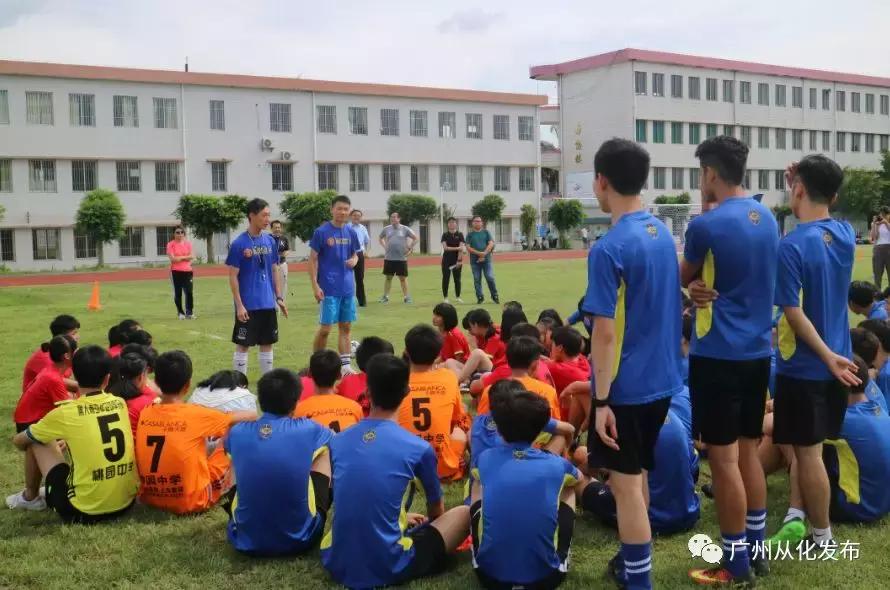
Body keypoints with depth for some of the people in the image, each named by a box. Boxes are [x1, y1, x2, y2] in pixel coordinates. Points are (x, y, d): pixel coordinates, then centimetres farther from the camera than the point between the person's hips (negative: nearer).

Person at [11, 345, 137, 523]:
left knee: (38, 441, 13)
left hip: (84, 510, -4)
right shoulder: (120, 403, 2)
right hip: (126, 502, 5)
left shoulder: (65, 413, -9)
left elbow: (18, 441, 10)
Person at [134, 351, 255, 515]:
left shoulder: (144, 413, -4)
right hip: (190, 501, -6)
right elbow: (250, 417, -3)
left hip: (149, 498, 6)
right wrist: (254, 414, 18)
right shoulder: (196, 415, -16)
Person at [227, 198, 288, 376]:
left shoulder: (270, 241, 6)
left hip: (268, 303, 5)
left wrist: (279, 297, 7)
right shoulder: (239, 244, -10)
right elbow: (233, 277, -9)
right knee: (243, 345, 3)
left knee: (267, 344, 12)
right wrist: (239, 305, -14)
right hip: (248, 305, -5)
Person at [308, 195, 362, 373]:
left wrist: (354, 261, -6)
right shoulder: (321, 232, -7)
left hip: (348, 288, 5)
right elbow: (313, 259, -6)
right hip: (329, 289, -5)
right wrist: (315, 286, -12)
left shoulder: (351, 232, 8)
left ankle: (345, 365, 15)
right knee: (325, 328, -3)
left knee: (345, 327, 9)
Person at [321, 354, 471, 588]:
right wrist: (425, 523, 35)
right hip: (389, 568, -4)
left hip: (336, 564, 4)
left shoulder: (337, 441, 2)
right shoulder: (418, 449, -9)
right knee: (465, 513, 12)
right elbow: (436, 510, 11)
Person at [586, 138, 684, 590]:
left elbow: (605, 333, -20)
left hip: (625, 386, -8)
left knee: (625, 483, 3)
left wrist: (601, 400, -15)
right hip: (662, 379, 8)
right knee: (637, 474, 21)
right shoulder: (662, 234, 5)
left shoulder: (609, 249, -20)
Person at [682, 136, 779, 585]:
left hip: (718, 354, -8)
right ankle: (755, 550, 26)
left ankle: (735, 565, 9)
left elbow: (683, 277, 2)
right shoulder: (767, 218, 8)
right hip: (757, 351, 8)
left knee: (723, 459, 1)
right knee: (747, 451, 17)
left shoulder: (707, 225, -16)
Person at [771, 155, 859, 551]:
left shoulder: (792, 246, -21)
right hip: (837, 361, 7)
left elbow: (794, 313, -21)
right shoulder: (846, 234, 0)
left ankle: (822, 536, 15)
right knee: (810, 446, 19)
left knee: (807, 451, 5)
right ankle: (805, 516, 30)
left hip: (804, 366, -7)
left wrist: (827, 356, -14)